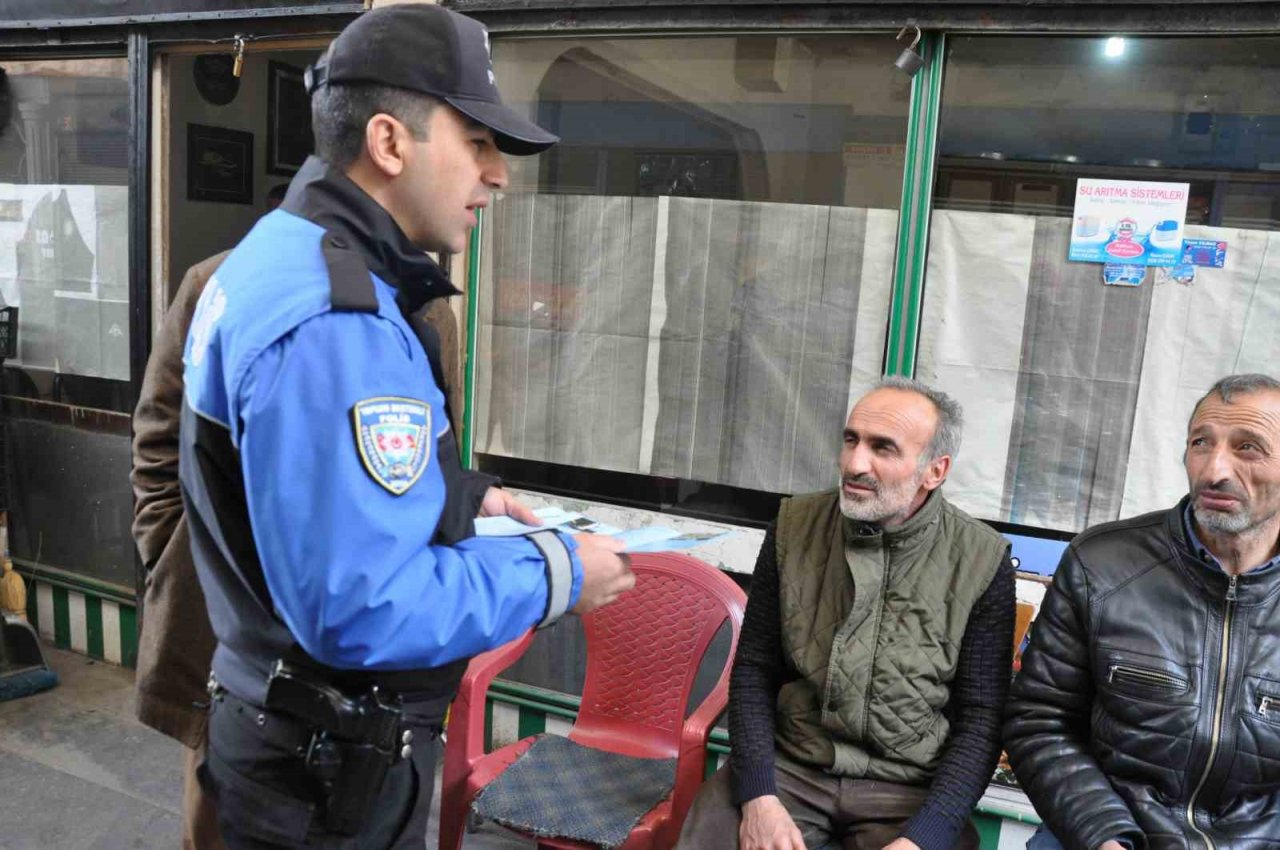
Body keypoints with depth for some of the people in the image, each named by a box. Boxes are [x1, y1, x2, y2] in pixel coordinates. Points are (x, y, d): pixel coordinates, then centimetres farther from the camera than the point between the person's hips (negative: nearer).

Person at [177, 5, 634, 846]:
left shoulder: (290, 258, 5)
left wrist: (459, 495, 7)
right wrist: (558, 573, -20)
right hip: (329, 772, -9)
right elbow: (362, 610, -32)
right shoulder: (332, 324, -29)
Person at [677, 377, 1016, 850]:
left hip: (908, 789, 0)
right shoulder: (795, 528, -2)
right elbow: (754, 670, 1)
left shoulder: (982, 563, -7)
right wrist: (758, 794, -11)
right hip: (788, 765, 1)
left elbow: (981, 719, -4)